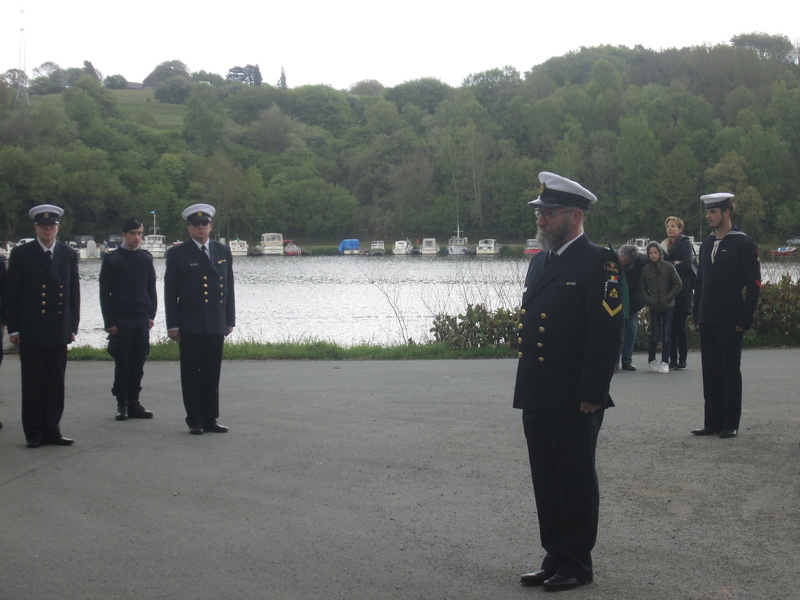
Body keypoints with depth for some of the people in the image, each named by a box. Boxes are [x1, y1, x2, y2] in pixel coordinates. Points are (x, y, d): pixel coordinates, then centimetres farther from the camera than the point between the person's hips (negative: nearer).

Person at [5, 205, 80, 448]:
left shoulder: (68, 255, 11)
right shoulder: (21, 254, 2)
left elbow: (74, 293, 12)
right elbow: (11, 293, 1)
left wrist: (73, 327, 6)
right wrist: (13, 327, -5)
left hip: (58, 331, 2)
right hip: (30, 331, -2)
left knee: (56, 383, 5)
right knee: (33, 383, 1)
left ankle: (52, 430, 13)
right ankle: (33, 433, 7)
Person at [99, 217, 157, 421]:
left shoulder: (146, 258, 10)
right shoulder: (112, 259, -2)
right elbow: (105, 292, -3)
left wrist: (151, 315, 7)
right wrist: (109, 321, -8)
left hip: (142, 319, 4)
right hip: (121, 320, -4)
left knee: (138, 362, 4)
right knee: (122, 363, -1)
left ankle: (133, 402, 11)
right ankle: (122, 404, 6)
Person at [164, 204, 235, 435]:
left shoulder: (222, 252, 12)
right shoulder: (177, 254, 1)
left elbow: (229, 288, 15)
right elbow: (170, 292, -1)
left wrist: (230, 320, 10)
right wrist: (172, 325, -6)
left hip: (216, 325, 3)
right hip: (190, 326, -3)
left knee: (212, 374, 6)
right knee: (191, 374, 1)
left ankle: (210, 419, 13)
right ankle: (195, 420, 8)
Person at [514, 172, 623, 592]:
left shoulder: (598, 264, -11)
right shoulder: (539, 263, 15)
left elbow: (607, 334, -16)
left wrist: (591, 396, -18)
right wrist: (526, 389, 16)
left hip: (574, 403, -8)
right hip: (537, 399, 8)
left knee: (576, 483, 3)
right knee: (546, 483, 14)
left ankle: (576, 564, 13)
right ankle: (555, 559, 24)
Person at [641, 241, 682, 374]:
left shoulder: (668, 267, -5)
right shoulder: (646, 269, 1)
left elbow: (678, 284, -2)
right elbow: (643, 288, 9)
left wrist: (668, 298, -6)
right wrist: (648, 300, -4)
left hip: (668, 306, -1)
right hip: (654, 307, 1)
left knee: (666, 334, -2)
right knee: (655, 334, -1)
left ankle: (665, 362, 3)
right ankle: (651, 360, 14)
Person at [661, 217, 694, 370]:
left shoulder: (685, 243, 0)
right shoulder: (664, 245, 17)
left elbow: (686, 264, -11)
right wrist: (674, 263, -10)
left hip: (682, 287, -5)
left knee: (680, 326, -5)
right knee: (670, 326, 2)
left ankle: (682, 360, 2)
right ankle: (673, 360, 6)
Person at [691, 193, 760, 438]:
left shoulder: (743, 244, -7)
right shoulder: (706, 245, 13)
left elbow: (754, 284, -9)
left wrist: (745, 319, -13)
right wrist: (697, 315, 12)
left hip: (730, 322, -6)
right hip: (708, 321, 6)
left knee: (730, 370, 0)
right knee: (710, 371, 8)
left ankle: (731, 424, 7)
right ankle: (713, 422, 14)